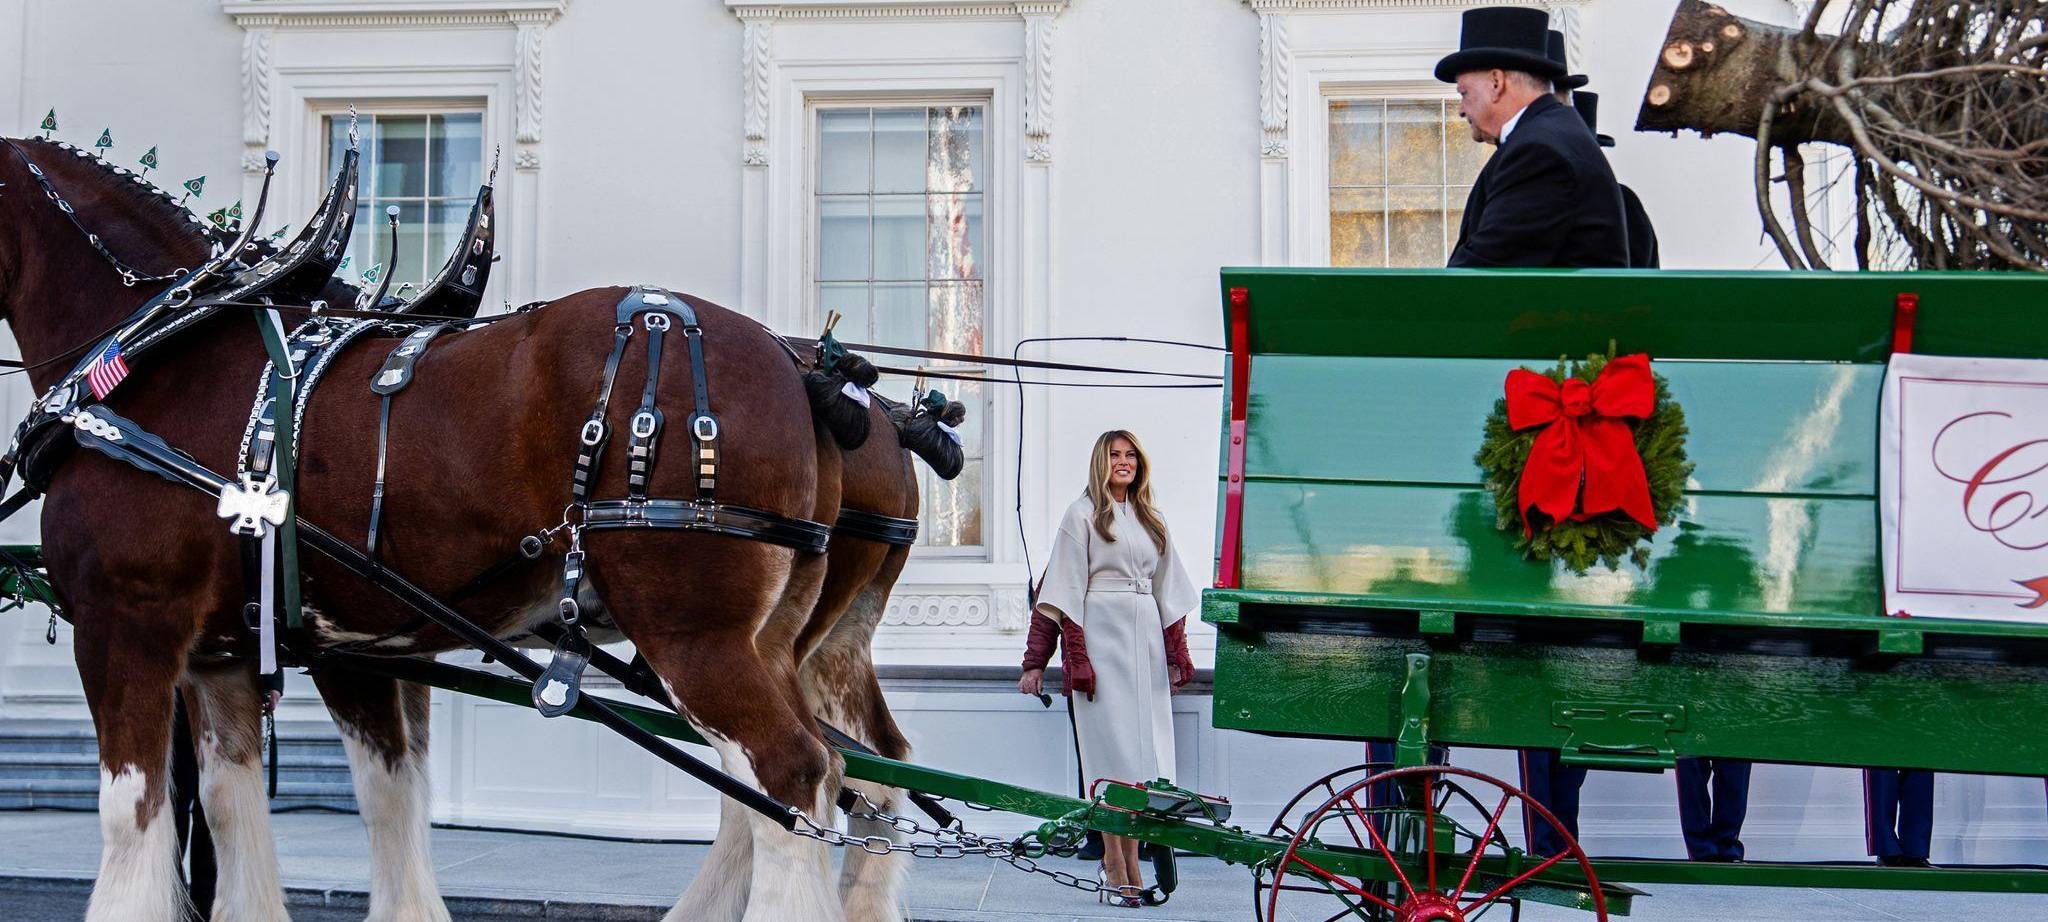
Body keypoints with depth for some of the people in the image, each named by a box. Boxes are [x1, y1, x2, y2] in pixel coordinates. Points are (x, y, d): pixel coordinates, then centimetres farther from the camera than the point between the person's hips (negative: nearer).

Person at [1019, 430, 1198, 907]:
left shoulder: (1151, 521, 19)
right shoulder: (1083, 514, 3)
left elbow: (1168, 592, 22)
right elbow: (1063, 590, -2)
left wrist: (1178, 656, 15)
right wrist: (1036, 662, -7)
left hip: (1144, 639, 5)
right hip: (1101, 636, -5)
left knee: (1143, 749, 0)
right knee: (1113, 746, -8)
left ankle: (1124, 859, 4)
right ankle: (1117, 866, -6)